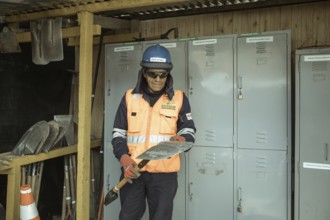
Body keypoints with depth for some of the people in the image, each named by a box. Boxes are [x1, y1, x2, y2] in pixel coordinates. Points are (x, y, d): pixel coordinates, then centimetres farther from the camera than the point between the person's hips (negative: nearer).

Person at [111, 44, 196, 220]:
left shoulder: (179, 98, 1)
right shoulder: (130, 97, 5)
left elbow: (189, 131, 2)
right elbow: (118, 133, 5)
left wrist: (182, 140, -21)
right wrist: (124, 159, -12)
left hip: (164, 173, -1)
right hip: (132, 171, 2)